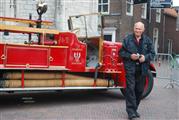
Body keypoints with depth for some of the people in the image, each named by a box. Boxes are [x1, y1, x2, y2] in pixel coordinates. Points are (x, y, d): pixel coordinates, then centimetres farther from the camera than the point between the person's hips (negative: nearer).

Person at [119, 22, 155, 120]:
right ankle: (131, 111, -9)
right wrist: (130, 56, -14)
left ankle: (134, 109, 24)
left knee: (139, 90, 9)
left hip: (142, 69, 3)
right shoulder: (127, 39, 2)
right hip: (130, 68, -3)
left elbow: (152, 53, 9)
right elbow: (121, 52, 3)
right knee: (130, 88, -10)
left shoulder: (147, 40, 8)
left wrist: (145, 57, -11)